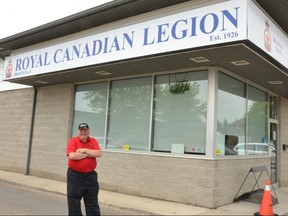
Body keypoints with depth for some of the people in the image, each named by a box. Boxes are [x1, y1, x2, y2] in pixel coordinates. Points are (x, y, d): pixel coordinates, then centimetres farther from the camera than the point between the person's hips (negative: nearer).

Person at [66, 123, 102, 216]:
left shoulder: (93, 141, 5)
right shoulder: (73, 141, -4)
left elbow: (99, 153, -10)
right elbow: (72, 156, -19)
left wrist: (85, 150, -14)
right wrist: (89, 154, -11)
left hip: (90, 176, 2)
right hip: (75, 176, -2)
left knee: (92, 203, 9)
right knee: (74, 202, 9)